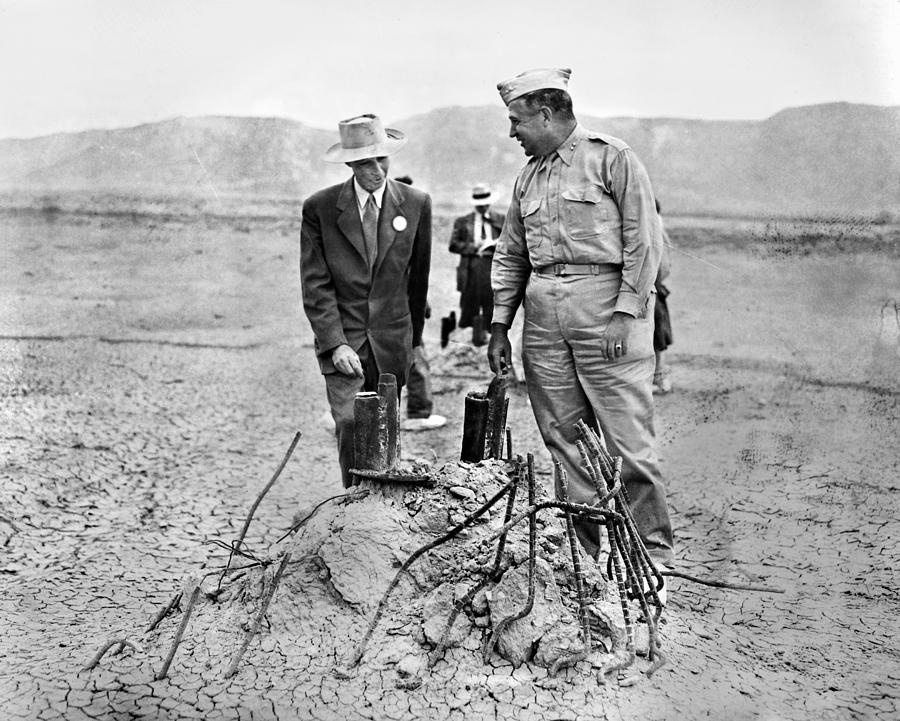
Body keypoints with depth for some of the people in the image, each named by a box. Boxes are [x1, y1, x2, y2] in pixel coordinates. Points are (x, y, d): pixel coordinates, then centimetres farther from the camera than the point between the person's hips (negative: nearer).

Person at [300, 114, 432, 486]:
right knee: (350, 423, -15)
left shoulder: (416, 204, 3)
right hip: (341, 337, -2)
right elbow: (316, 285, -4)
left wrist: (413, 335, 21)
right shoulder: (319, 208, -3)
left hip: (391, 341, 2)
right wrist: (336, 343, -14)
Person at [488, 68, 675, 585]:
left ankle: (654, 549, 8)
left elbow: (645, 240, -6)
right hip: (543, 315, 6)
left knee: (628, 440, -7)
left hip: (606, 305, -6)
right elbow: (510, 257, 22)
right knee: (565, 440, 5)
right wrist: (500, 324, 14)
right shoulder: (528, 177, 20)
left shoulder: (612, 157, 0)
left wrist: (625, 313, -13)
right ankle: (595, 551, 15)